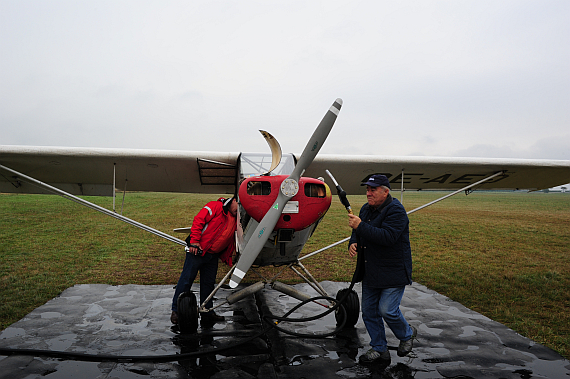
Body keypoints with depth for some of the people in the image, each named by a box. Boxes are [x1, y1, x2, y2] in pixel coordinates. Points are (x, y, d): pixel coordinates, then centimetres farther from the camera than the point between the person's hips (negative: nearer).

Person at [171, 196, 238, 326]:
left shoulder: (235, 221, 17)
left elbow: (230, 242, 22)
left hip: (212, 256, 7)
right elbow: (198, 221, -15)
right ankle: (176, 310, 7)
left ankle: (207, 312, 20)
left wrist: (227, 258, 10)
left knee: (209, 283, 11)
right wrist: (194, 241, -21)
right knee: (187, 279, -2)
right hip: (197, 251, -7)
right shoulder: (216, 206, -7)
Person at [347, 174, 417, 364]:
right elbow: (358, 232, 20)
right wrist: (353, 243, -2)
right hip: (370, 271, 8)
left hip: (393, 272, -8)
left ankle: (407, 334, 25)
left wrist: (360, 226, -31)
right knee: (369, 311, 10)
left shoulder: (396, 211, -17)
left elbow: (388, 236, -30)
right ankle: (379, 349, 27)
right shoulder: (366, 209, 9)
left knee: (387, 310, -7)